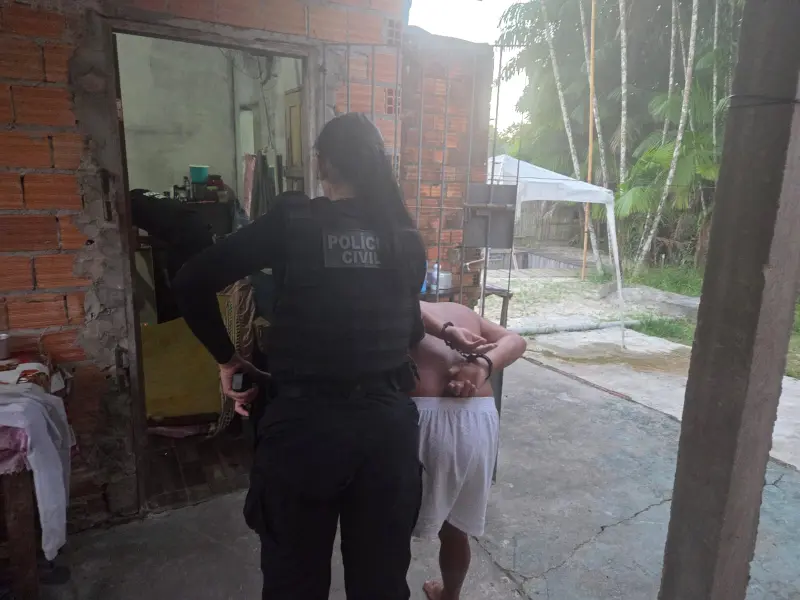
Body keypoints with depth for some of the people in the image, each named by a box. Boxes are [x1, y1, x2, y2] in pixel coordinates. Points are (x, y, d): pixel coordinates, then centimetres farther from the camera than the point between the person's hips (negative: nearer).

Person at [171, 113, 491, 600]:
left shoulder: (291, 222, -4)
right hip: (388, 419, 3)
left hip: (304, 418, -2)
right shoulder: (405, 237, 3)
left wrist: (226, 358, 8)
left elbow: (191, 283, -4)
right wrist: (445, 332, 27)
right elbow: (404, 329, 6)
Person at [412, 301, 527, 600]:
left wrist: (445, 331, -12)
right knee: (455, 528, 29)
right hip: (480, 420, 6)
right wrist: (483, 365, -5)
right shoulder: (463, 312, 27)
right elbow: (515, 341, 12)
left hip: (425, 417, -5)